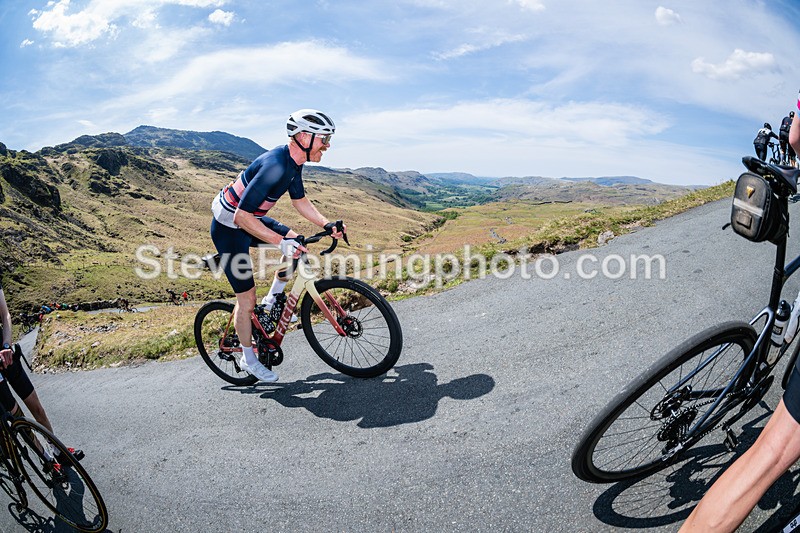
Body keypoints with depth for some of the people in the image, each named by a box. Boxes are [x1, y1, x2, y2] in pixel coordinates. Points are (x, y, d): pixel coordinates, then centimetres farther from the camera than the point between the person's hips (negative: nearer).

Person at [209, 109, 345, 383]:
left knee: (297, 245, 2)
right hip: (229, 228, -8)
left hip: (251, 218, 9)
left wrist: (326, 224, -1)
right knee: (247, 298, -1)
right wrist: (280, 242, -37)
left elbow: (299, 200, 10)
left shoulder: (293, 162, -4)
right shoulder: (274, 165, -33)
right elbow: (241, 216, -35)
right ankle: (248, 359, 19)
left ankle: (272, 302, 20)